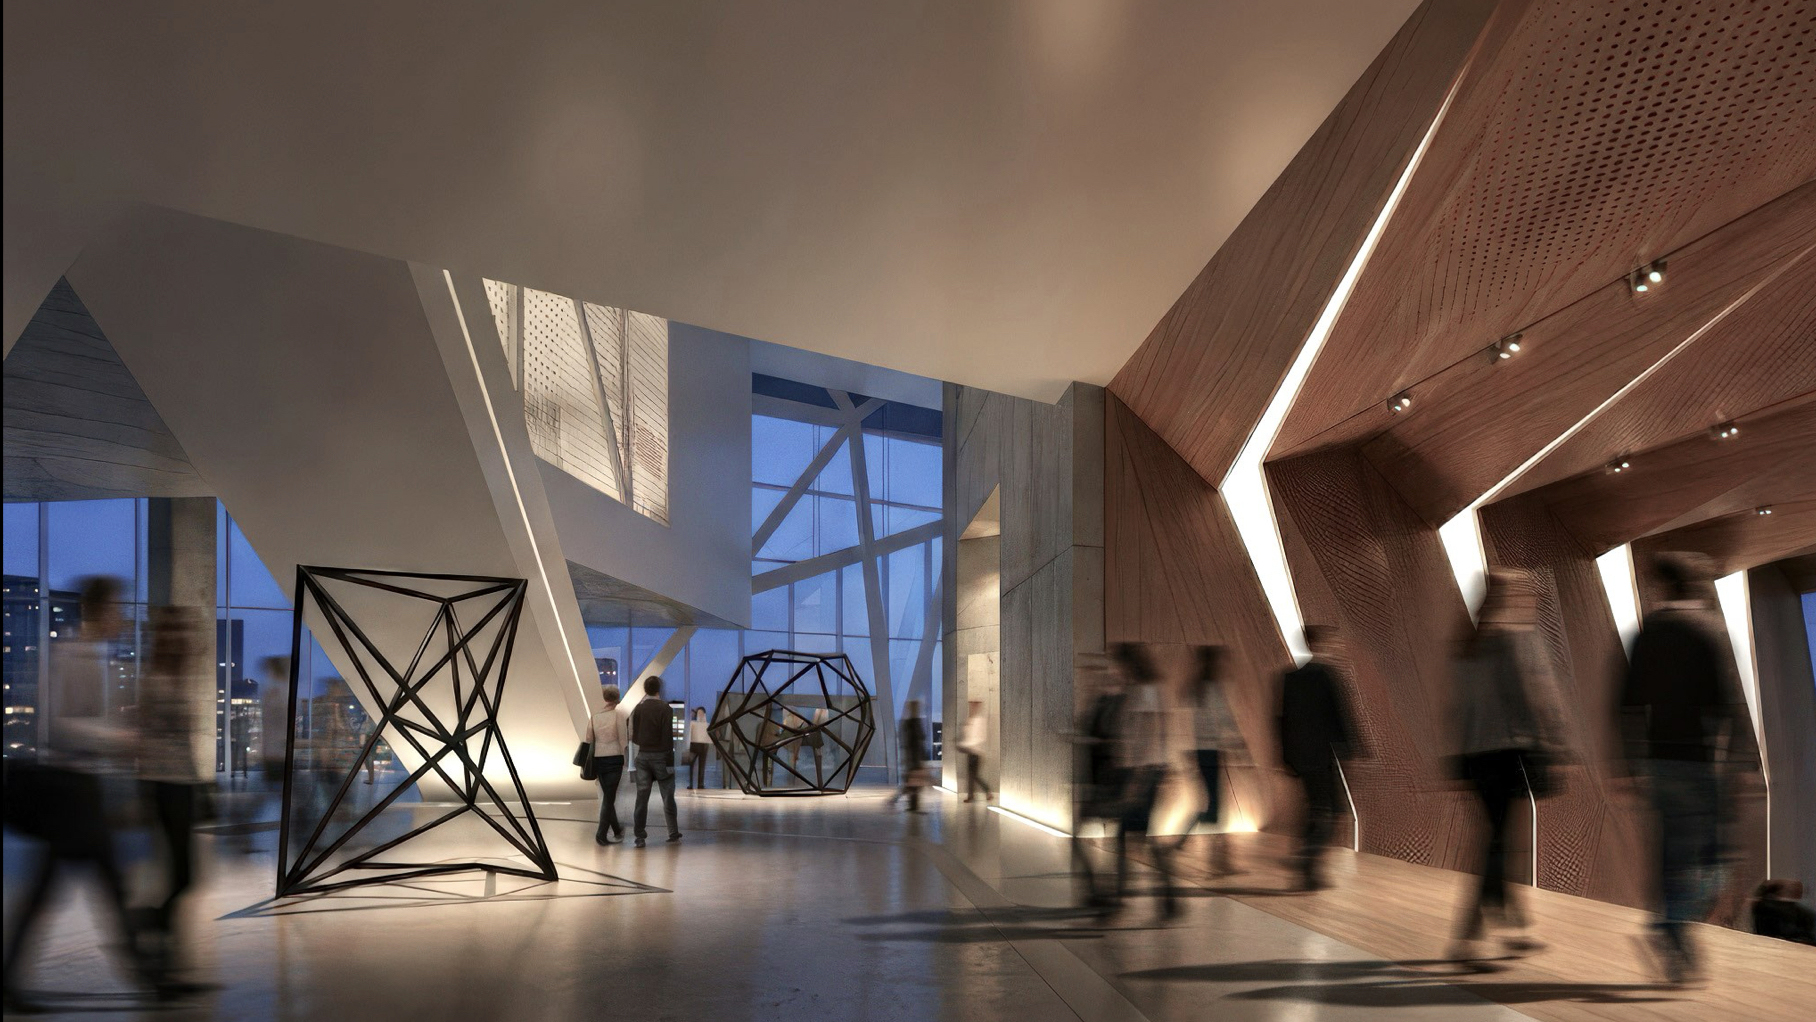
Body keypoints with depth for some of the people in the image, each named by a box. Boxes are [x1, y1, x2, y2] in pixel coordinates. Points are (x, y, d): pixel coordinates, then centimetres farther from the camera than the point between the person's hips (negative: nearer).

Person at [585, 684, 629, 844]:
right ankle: (601, 834, -6)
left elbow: (589, 739, 8)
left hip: (598, 759, 5)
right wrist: (626, 761, 2)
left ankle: (616, 830, 30)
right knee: (609, 798, -1)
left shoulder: (594, 715, 6)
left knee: (607, 796, 17)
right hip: (614, 758, -5)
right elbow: (623, 739, -9)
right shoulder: (619, 714, -7)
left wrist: (591, 766, 15)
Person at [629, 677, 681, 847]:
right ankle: (673, 834, 10)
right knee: (667, 796, 5)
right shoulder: (664, 708, -10)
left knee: (642, 797, 5)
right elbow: (667, 737, -14)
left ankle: (640, 836, 5)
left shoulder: (638, 709, 3)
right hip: (660, 756, -4)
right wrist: (670, 762, -12)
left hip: (643, 756, 4)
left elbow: (634, 737, 5)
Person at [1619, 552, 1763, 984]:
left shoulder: (1648, 630, 10)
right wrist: (1744, 763, -10)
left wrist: (1634, 763, 16)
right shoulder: (1708, 629, -8)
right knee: (1710, 855, -1)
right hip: (1697, 756, -6)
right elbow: (1730, 701, -13)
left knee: (1675, 855, 12)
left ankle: (1680, 953, 16)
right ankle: (1667, 932, -18)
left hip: (1658, 755, 6)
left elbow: (1630, 702, 11)